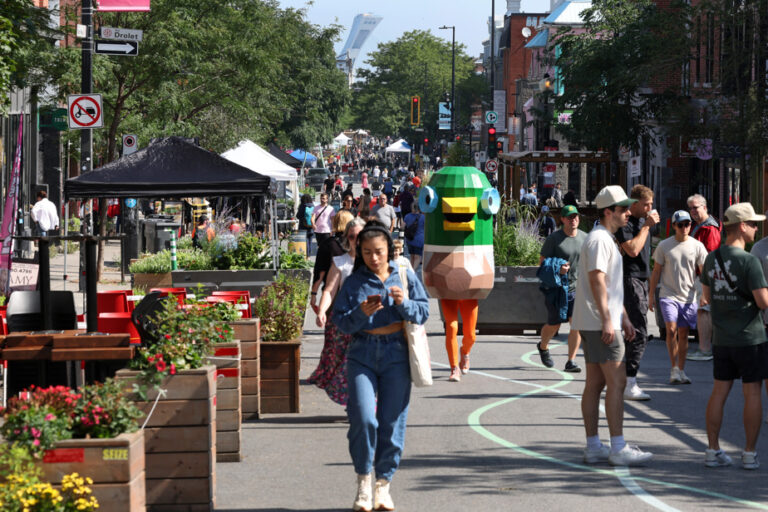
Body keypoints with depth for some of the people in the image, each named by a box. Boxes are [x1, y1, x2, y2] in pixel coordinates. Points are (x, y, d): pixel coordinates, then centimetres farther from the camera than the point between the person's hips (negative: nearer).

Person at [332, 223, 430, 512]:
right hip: (362, 354, -1)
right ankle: (363, 481, 3)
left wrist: (403, 303, -14)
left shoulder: (404, 277, 6)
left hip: (396, 354, 1)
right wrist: (361, 313, -16)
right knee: (363, 419, -13)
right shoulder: (353, 282, 5)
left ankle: (383, 485, 13)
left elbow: (423, 312, 4)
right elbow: (340, 321, 3)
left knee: (392, 421, 1)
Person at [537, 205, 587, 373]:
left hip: (577, 288, 3)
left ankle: (571, 361, -6)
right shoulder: (554, 238, -8)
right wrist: (556, 269, -23)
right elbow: (542, 261, -5)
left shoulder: (584, 238, 4)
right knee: (553, 325, 6)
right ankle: (543, 347, 39)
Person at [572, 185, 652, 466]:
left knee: (595, 384, 9)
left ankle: (593, 447, 11)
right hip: (599, 323, -11)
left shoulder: (607, 239, 21)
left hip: (599, 323, 11)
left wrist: (624, 317, 25)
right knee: (616, 382, -10)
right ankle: (618, 448, -11)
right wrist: (607, 320, -24)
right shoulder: (599, 240, -13)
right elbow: (597, 281, -21)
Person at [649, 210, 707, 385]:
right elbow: (656, 271, 6)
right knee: (671, 329, -16)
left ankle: (681, 371, 16)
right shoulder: (664, 246, -1)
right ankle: (674, 369, -7)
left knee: (683, 334, 6)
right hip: (668, 296, -2)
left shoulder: (697, 246, 1)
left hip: (688, 298, 2)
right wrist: (651, 295, 5)